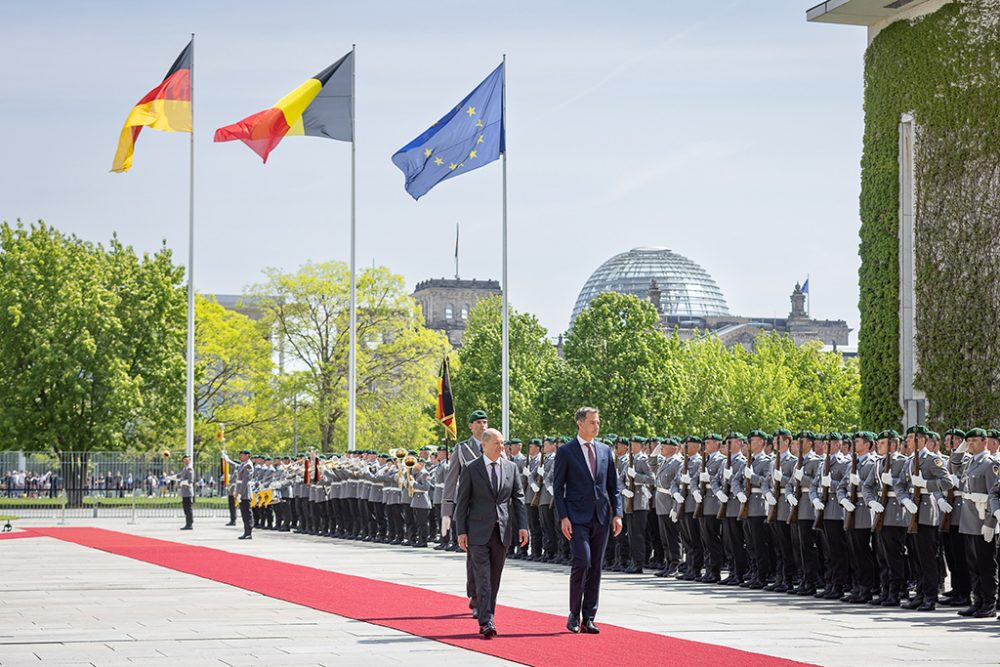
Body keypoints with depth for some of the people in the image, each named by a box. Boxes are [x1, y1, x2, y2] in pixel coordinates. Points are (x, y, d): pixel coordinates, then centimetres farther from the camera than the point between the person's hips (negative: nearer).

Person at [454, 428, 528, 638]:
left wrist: (522, 526, -1)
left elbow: (518, 498, 9)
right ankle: (486, 623, -14)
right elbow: (461, 501, 0)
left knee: (495, 579, 9)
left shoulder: (511, 467, 8)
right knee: (483, 578, -9)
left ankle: (487, 618, 19)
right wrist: (461, 532, -6)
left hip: (502, 532, 4)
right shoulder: (471, 469, -1)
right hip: (478, 532, -4)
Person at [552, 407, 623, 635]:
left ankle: (589, 618, 10)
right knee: (582, 562, -16)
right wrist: (563, 517, -11)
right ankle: (574, 614, -1)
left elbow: (613, 486, 13)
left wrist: (617, 514, 3)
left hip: (601, 518, 5)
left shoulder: (605, 451, 11)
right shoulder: (565, 452, -1)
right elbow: (558, 488, -2)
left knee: (596, 567, 4)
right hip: (577, 518, -4)